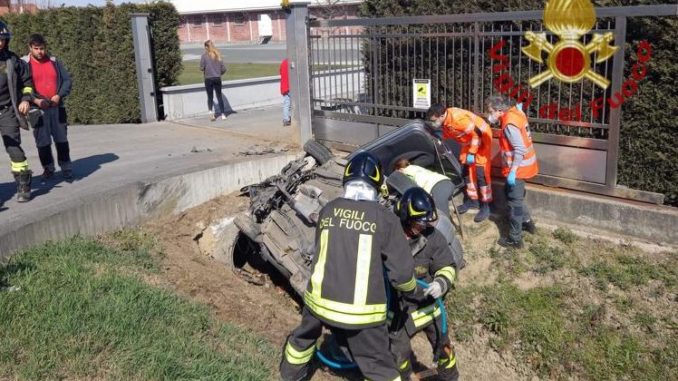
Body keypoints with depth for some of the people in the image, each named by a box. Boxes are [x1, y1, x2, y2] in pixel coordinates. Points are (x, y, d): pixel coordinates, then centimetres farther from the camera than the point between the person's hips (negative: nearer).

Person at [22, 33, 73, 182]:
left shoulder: (54, 61, 8)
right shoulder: (24, 64, -1)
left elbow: (67, 80, 9)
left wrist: (59, 95, -8)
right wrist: (35, 100, -18)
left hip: (57, 107, 2)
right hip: (37, 109, -2)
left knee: (61, 139, 6)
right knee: (42, 141, 2)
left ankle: (66, 168, 17)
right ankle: (48, 168, 18)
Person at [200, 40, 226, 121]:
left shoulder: (204, 56, -7)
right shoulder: (218, 55, 2)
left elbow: (202, 68, -10)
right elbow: (223, 68, 2)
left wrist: (204, 71, 12)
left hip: (208, 79, -2)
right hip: (217, 78, 2)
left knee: (210, 97, 7)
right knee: (219, 96, 10)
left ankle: (210, 112, -13)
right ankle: (223, 114, 10)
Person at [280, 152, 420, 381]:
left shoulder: (327, 210, 0)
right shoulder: (384, 218, -9)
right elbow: (401, 270, -6)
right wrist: (414, 291, 15)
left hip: (320, 298, 4)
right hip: (361, 309, -4)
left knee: (303, 337, 32)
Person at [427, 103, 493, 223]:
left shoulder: (457, 118, -35)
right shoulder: (445, 119, -8)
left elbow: (477, 134, -30)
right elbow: (448, 133, 13)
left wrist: (471, 153, -26)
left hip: (481, 138, -9)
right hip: (469, 141, 9)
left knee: (481, 173, -8)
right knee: (467, 171, 12)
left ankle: (485, 206, 0)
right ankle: (472, 200, 26)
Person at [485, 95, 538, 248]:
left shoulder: (509, 124, -25)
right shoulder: (515, 112, 4)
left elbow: (520, 149, -27)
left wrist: (512, 171, -25)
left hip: (518, 167, -10)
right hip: (522, 164, 10)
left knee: (514, 201, 0)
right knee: (511, 193, 26)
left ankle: (515, 239, 9)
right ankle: (527, 222, 37)